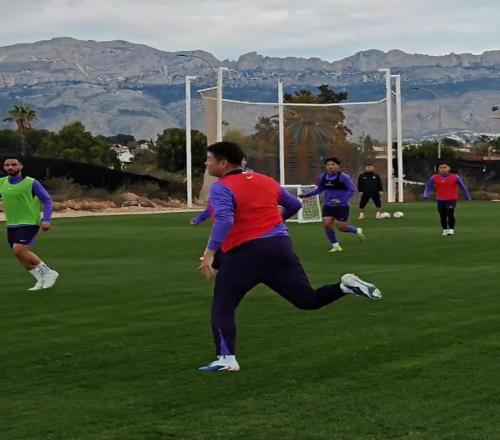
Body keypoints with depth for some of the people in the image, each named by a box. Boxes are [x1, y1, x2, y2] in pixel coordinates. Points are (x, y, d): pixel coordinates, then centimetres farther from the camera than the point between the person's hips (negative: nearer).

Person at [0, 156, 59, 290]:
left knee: (19, 250, -18)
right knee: (21, 254, 7)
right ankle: (41, 279, 23)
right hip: (12, 224, 6)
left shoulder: (31, 183, -10)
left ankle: (48, 273, -3)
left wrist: (46, 220, -17)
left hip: (29, 223, -6)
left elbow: (47, 200, -7)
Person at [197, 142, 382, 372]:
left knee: (222, 307, 5)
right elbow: (295, 205, 27)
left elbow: (224, 220, -24)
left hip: (244, 254, -6)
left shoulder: (221, 188, -6)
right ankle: (346, 285, -11)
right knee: (308, 299, 11)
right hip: (280, 246, 6)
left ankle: (227, 359, -2)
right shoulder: (266, 181, 16)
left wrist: (210, 253, -29)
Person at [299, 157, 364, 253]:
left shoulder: (343, 177, -16)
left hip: (342, 206, -5)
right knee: (326, 224, -10)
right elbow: (319, 189, 17)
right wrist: (307, 195, 9)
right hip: (328, 206, 5)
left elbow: (352, 189, -15)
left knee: (341, 227, -2)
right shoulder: (322, 177, 1)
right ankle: (335, 245, 8)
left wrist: (342, 200, -25)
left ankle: (357, 231, 30)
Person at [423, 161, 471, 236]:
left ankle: (451, 229, -4)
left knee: (450, 214, -16)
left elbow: (463, 187, 2)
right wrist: (426, 195, -13)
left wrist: (467, 196, 7)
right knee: (442, 216, 6)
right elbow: (428, 187, 3)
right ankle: (445, 230, 22)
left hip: (451, 200, -3)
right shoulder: (434, 178, -3)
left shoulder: (455, 177, -8)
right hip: (440, 200, 3)